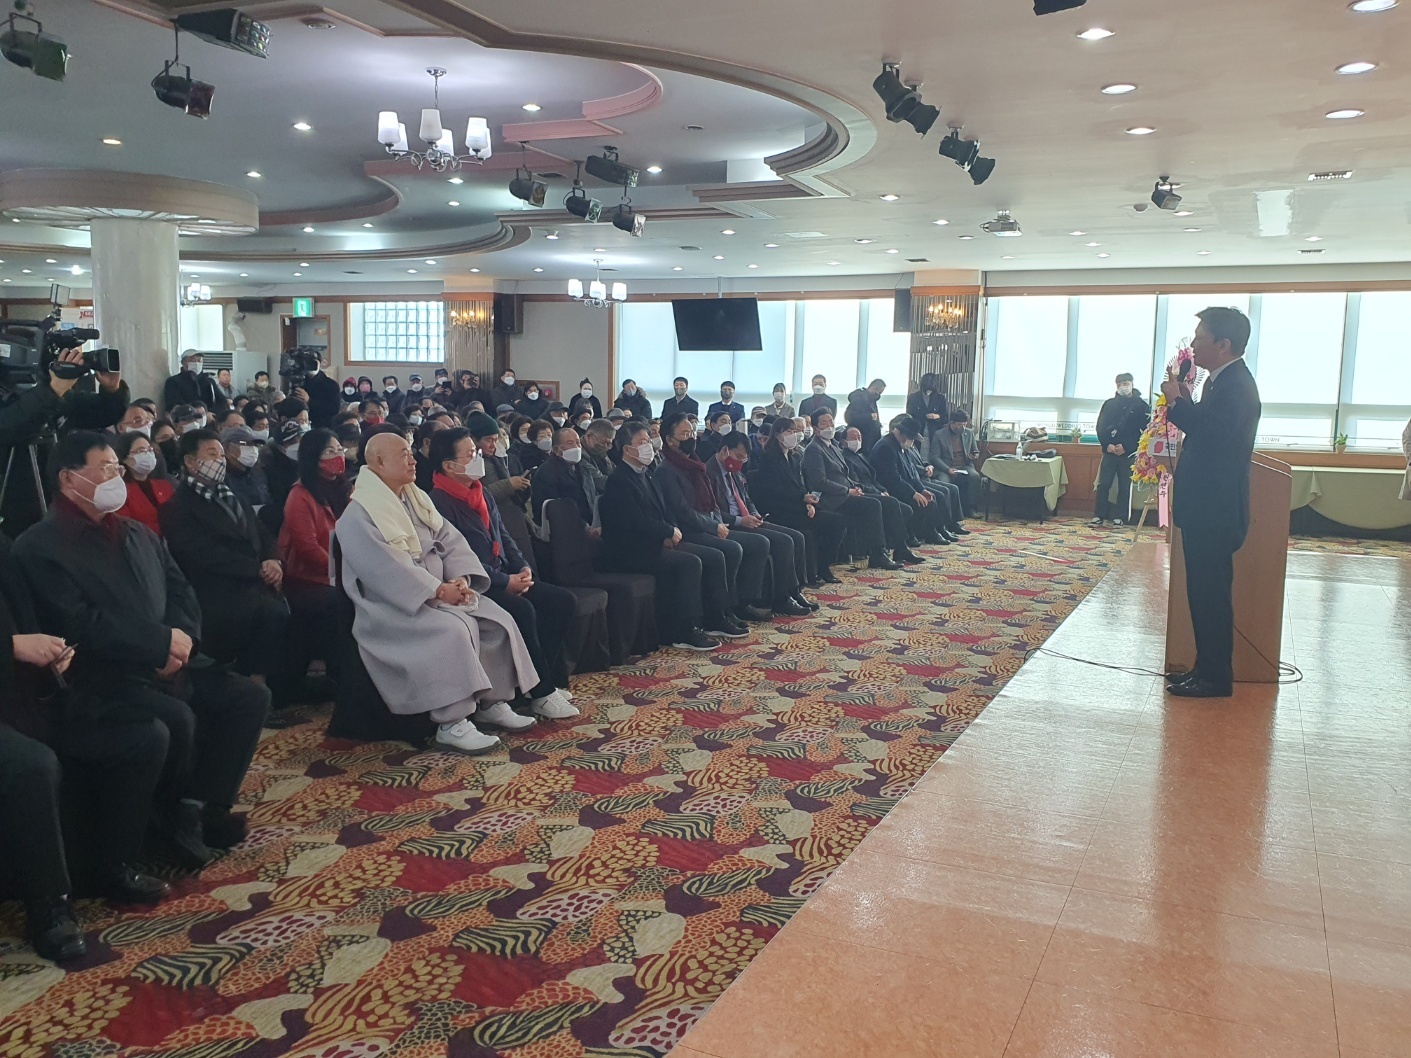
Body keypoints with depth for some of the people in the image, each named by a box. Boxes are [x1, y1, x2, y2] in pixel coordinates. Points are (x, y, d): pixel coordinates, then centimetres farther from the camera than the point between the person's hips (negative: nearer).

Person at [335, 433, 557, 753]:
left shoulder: (417, 500, 13)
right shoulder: (358, 516, -12)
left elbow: (451, 541, 8)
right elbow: (386, 569, -22)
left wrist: (460, 578, -12)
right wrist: (438, 590, -24)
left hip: (440, 592, 8)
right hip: (393, 606, -8)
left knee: (498, 621, -9)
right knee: (453, 630, -32)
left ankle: (492, 703, 1)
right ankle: (451, 723, -27)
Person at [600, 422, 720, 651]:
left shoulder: (645, 476, 17)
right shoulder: (619, 481, -12)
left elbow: (662, 513, 19)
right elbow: (635, 522, -21)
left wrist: (668, 535, -2)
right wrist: (670, 532, -11)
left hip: (654, 544, 10)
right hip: (631, 553, -9)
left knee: (714, 557, -4)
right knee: (690, 562, -26)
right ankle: (685, 633, -22)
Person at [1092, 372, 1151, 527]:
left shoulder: (1141, 406, 1)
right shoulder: (1109, 403, 8)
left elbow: (1146, 431, -5)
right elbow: (1101, 427, 5)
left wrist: (1126, 447, -13)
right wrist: (1107, 445, -10)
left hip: (1128, 453, -2)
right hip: (1109, 451, 2)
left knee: (1124, 487, 2)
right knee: (1103, 485, -1)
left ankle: (1119, 517, 7)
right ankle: (1099, 516, 3)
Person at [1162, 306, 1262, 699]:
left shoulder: (1236, 385, -16)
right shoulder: (1225, 380, 15)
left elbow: (1212, 433, -29)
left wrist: (1177, 401, -20)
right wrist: (1182, 402, 4)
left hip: (1215, 512, -10)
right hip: (1205, 508, 10)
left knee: (1211, 594, -3)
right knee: (1204, 593, 14)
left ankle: (1215, 678, 5)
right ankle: (1207, 670, 23)